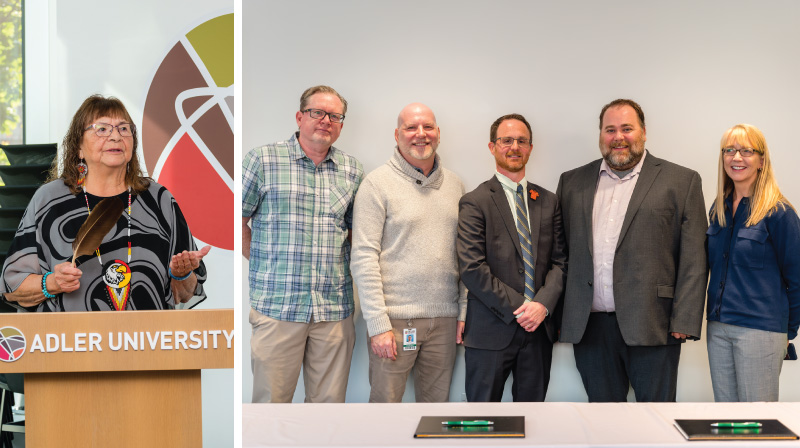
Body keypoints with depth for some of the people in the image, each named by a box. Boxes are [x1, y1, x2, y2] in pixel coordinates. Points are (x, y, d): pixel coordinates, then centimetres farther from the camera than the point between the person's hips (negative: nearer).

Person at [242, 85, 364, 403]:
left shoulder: (352, 170, 12)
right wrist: (264, 262, 1)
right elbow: (237, 220, 4)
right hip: (277, 306, -3)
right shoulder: (263, 160, 1)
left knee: (330, 401, 10)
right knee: (271, 400, 3)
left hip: (335, 309, 3)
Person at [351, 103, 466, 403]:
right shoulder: (377, 184, -4)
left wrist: (464, 311, 7)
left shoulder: (454, 184, 12)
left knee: (438, 402, 11)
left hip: (445, 319, 5)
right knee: (385, 402, 1)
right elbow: (364, 258, -8)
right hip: (395, 319, -4)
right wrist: (378, 325, -13)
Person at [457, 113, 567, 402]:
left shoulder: (548, 202, 12)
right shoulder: (475, 203, -4)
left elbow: (559, 261, 8)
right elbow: (472, 268, -11)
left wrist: (543, 304, -8)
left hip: (539, 329, 4)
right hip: (491, 331, -4)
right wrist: (516, 309, -12)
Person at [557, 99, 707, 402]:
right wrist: (559, 314, 3)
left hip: (652, 328, -2)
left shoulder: (681, 181, 5)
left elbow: (693, 260, -1)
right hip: (589, 328, 3)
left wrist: (684, 322, -9)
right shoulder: (572, 183, 13)